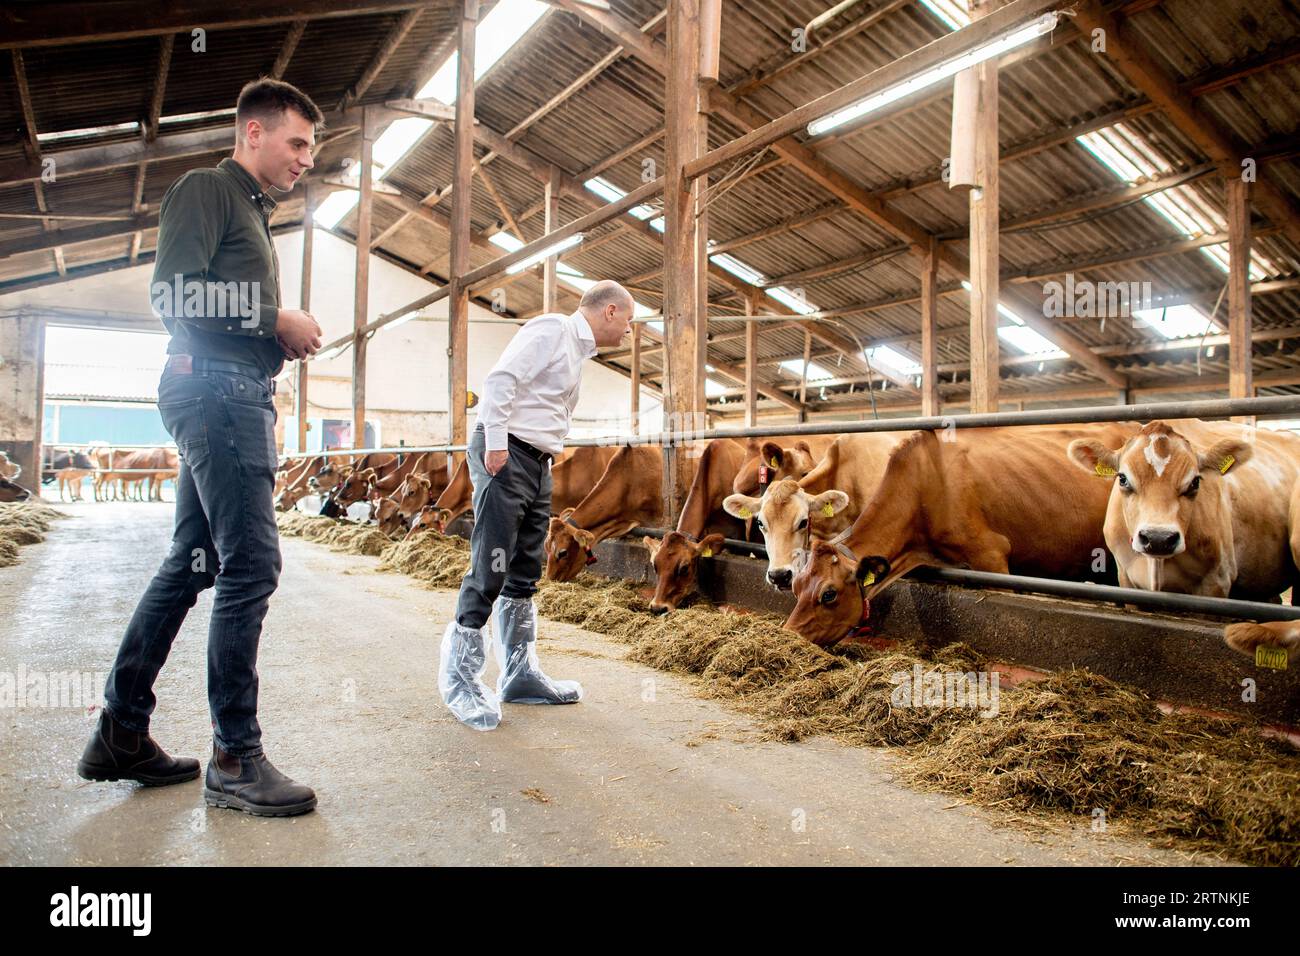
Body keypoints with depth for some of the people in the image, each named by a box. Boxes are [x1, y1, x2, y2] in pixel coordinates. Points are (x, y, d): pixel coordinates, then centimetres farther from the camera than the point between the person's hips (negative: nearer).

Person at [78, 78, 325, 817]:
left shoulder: (253, 213, 27)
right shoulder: (206, 189, -1)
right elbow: (176, 293, -15)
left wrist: (285, 344, 7)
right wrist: (278, 322, -9)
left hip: (240, 397, 10)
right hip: (215, 391, -10)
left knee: (193, 564, 10)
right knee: (252, 563, -14)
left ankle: (122, 734, 18)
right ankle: (235, 758, -7)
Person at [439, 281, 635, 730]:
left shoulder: (577, 349, 22)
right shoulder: (552, 329, -7)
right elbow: (500, 378, -17)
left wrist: (547, 457, 12)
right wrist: (495, 443, -21)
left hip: (537, 464, 10)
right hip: (506, 456, -10)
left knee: (524, 573, 11)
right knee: (489, 570, -10)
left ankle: (519, 674, 19)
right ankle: (459, 676, 0)